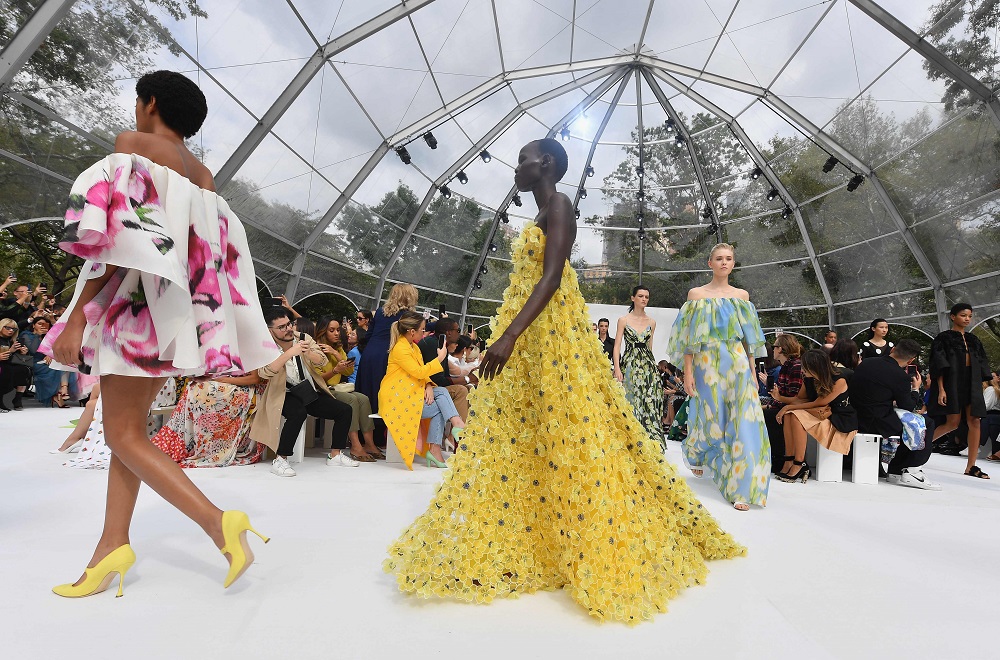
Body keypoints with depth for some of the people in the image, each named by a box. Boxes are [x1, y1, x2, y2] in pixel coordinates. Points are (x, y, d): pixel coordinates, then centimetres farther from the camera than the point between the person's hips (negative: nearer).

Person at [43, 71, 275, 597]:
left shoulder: (133, 145, -3)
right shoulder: (203, 174, 18)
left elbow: (114, 236, -14)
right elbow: (218, 253, 13)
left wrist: (77, 316, -14)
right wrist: (198, 323, 16)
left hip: (136, 300, -8)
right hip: (177, 310, 8)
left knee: (124, 435, -4)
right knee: (127, 428, 12)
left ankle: (218, 522, -13)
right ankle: (113, 544, 14)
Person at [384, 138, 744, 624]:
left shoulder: (559, 205, -7)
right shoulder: (539, 216, 20)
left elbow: (551, 278, -20)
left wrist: (509, 334, -29)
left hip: (551, 337, -10)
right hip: (526, 340, 10)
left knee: (567, 438, -5)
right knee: (513, 438, 11)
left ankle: (600, 546, 9)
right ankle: (514, 543, 23)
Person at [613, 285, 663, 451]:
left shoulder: (651, 322, 10)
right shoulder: (623, 320, 1)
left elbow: (650, 347, 16)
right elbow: (617, 346, -3)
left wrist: (653, 366, 14)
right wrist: (617, 369, -13)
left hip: (648, 366, 3)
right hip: (629, 366, -3)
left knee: (649, 403, -1)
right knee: (631, 402, 0)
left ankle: (650, 442, 9)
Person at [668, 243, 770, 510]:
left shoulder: (741, 296, 10)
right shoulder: (696, 294, 1)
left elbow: (748, 338, 10)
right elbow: (690, 338, -3)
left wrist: (753, 371, 5)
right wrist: (688, 372, -9)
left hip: (737, 364, 2)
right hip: (707, 364, -2)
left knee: (743, 423, -6)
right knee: (710, 420, 8)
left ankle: (740, 490, 1)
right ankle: (697, 455, 42)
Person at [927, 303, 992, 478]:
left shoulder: (973, 340, 17)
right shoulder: (944, 338, -1)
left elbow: (981, 366, 18)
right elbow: (939, 365, -7)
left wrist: (980, 386, 9)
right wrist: (941, 389, -15)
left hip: (972, 383, 6)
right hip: (952, 382, -6)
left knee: (974, 422, -2)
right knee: (953, 422, -12)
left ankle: (971, 466, 1)